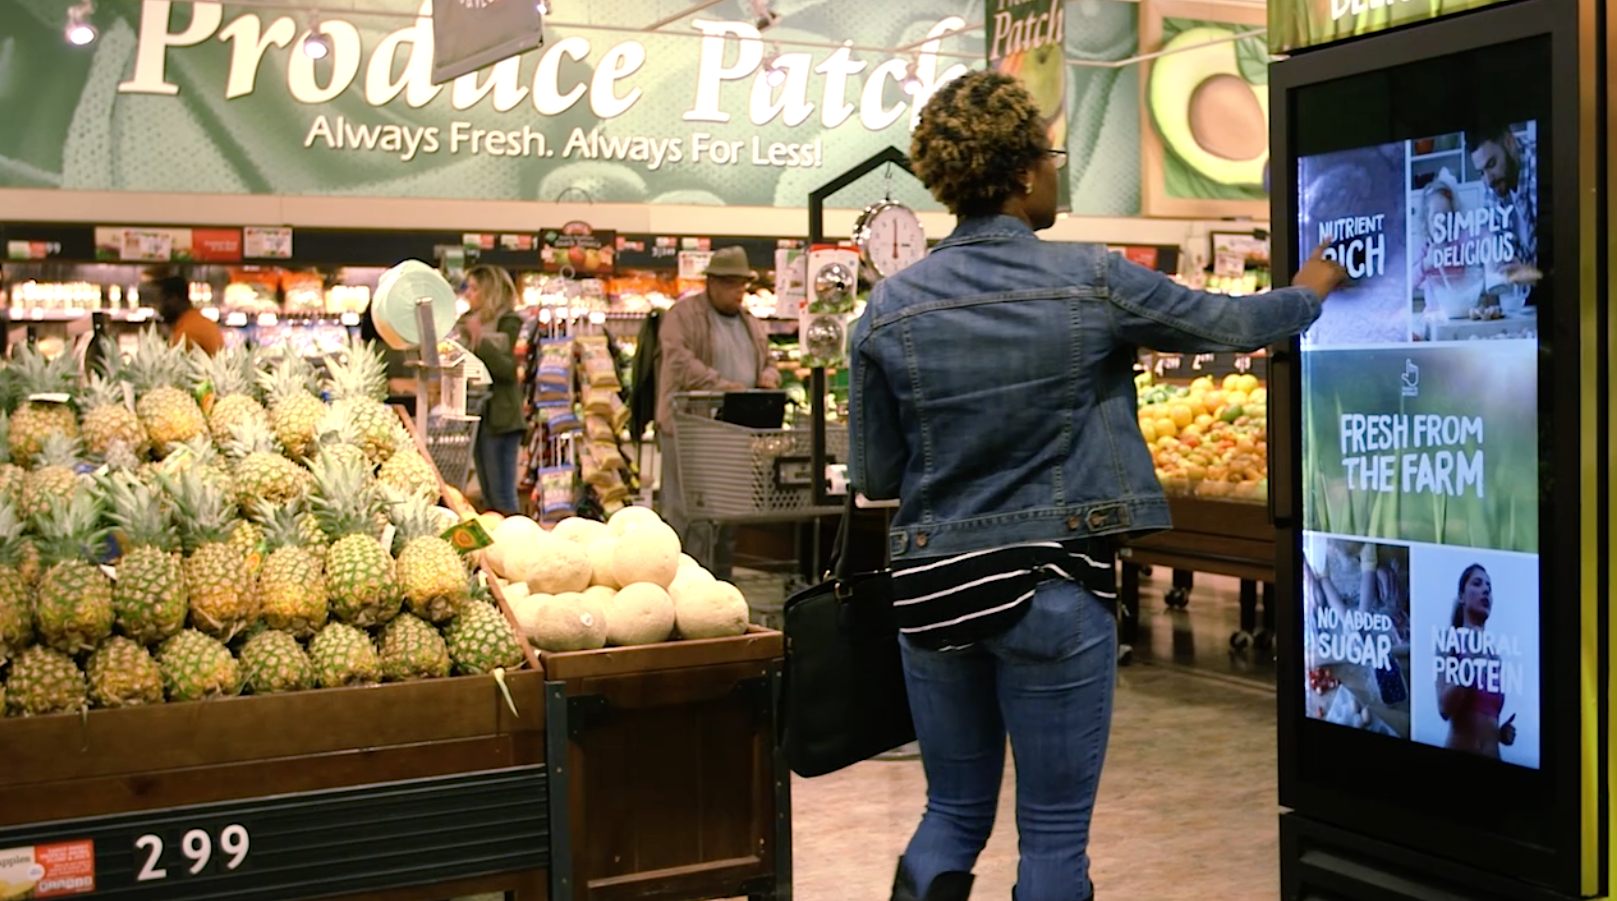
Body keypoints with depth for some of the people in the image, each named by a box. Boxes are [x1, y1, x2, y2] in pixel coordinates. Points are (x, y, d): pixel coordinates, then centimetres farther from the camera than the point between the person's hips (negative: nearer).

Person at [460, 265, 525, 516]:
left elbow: (508, 369, -18)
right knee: (488, 498, 13)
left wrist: (481, 342, -26)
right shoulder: (468, 321, 13)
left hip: (499, 418, -8)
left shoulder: (509, 322, -8)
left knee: (502, 499, -7)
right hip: (478, 415, 8)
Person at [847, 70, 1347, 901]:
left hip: (934, 584, 3)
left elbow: (874, 476, 4)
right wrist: (1308, 294, 28)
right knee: (1054, 831, 10)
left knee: (955, 811, 19)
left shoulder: (890, 309, -3)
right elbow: (1232, 324, 8)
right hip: (1053, 588, -3)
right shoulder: (1092, 283, -8)